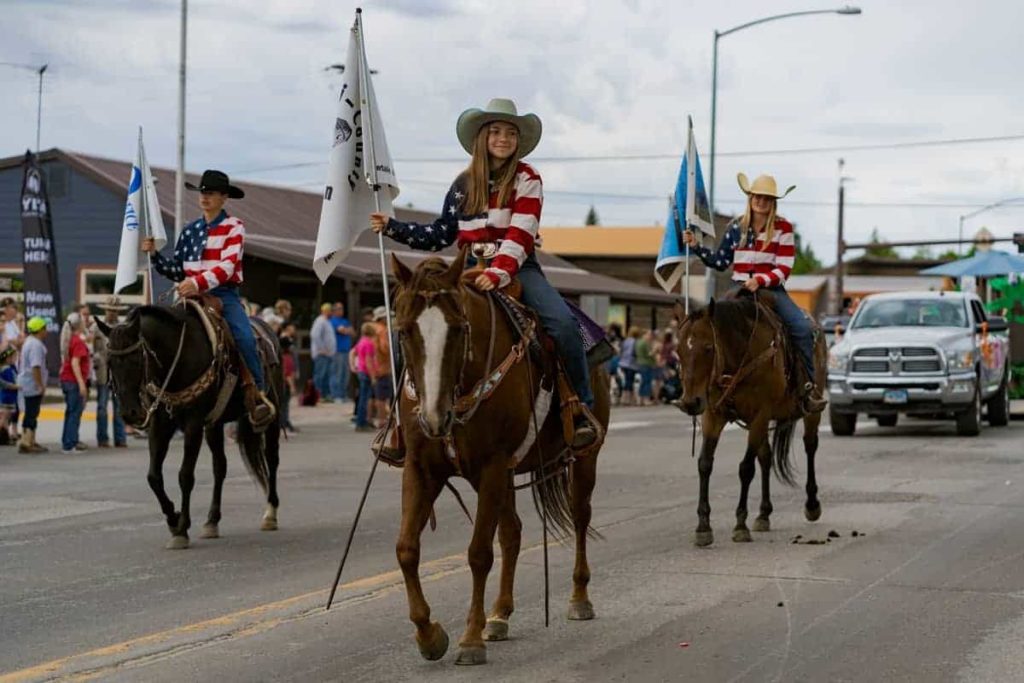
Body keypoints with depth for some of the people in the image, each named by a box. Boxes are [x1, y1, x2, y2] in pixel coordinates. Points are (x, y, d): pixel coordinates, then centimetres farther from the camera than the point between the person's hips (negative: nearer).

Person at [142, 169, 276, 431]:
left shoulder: (233, 227, -1)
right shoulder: (190, 230, 15)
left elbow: (228, 266, -15)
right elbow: (177, 271, 17)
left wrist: (198, 282, -29)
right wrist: (155, 254, 2)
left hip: (224, 294, -5)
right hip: (193, 295, 5)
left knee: (245, 338, -28)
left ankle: (257, 393, -17)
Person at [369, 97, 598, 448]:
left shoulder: (527, 179, 0)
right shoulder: (463, 185, 12)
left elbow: (520, 235, -13)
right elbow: (440, 235, 19)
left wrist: (499, 273, -29)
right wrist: (392, 227, 11)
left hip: (517, 268, -3)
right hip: (471, 271, 3)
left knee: (563, 323, -29)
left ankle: (581, 406, -14)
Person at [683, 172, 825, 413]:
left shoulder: (783, 228, 1)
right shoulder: (737, 227, 9)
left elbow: (784, 270, -6)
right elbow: (720, 262, 14)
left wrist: (760, 281, -21)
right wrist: (696, 246, 2)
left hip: (771, 289, -2)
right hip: (740, 288, 2)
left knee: (803, 327, -24)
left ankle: (810, 386, -10)